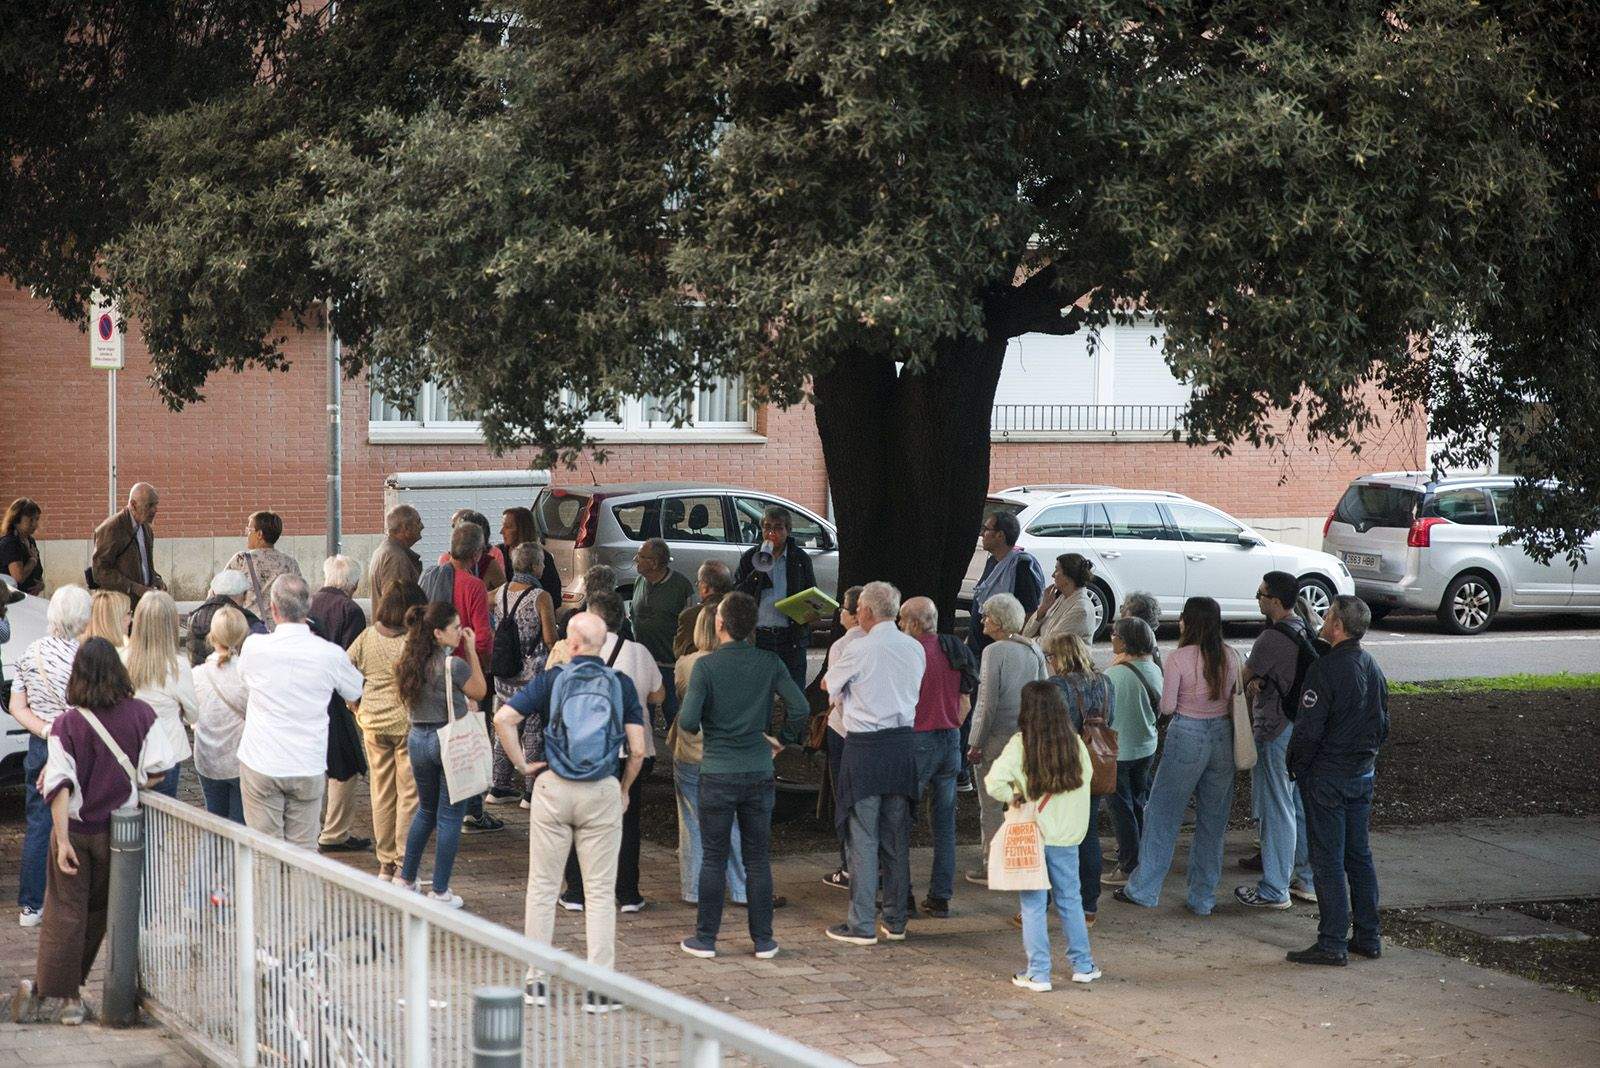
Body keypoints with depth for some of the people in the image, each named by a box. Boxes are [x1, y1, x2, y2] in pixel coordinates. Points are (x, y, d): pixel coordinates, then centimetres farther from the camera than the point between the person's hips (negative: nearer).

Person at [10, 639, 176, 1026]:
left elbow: (60, 786, -15)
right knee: (97, 911, 14)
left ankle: (53, 993, 6)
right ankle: (68, 991, 18)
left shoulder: (66, 724, -11)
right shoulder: (140, 715, -7)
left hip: (75, 828, -1)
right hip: (117, 829, 2)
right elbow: (158, 768, -7)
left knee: (65, 912, 6)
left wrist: (62, 838, -13)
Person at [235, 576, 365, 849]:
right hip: (308, 769, 1)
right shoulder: (330, 655, -10)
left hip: (260, 765, 0)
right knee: (302, 850, 8)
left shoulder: (254, 647, -10)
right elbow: (355, 692, 11)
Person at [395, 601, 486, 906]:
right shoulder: (453, 665, -18)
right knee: (449, 817, 3)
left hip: (418, 739, 7)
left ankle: (407, 879, 29)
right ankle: (439, 891, 5)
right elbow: (480, 691, -1)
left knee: (426, 811, 23)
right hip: (450, 741, -7)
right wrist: (471, 651, 0)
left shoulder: (410, 663, 2)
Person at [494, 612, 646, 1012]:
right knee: (600, 891, 5)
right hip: (602, 795, 0)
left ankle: (537, 981, 13)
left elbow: (503, 718, -10)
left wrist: (523, 764, 0)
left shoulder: (551, 680, -2)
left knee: (543, 886, 10)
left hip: (553, 789, 0)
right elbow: (637, 749, -5)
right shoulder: (621, 685, 0)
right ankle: (600, 988, 3)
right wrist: (624, 790, 10)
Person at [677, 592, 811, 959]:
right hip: (760, 773, 2)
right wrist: (781, 738, 9)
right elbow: (800, 708, -8)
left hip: (718, 773, -2)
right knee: (758, 859, 9)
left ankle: (705, 939, 10)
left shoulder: (706, 666, -10)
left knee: (714, 858, 6)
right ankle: (763, 940, 12)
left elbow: (688, 719, -16)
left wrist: (696, 729, 7)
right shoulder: (770, 663, -2)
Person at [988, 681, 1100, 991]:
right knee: (1070, 899, 17)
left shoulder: (1020, 745, -14)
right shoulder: (1075, 744, -4)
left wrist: (1012, 796, -7)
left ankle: (1038, 974, 5)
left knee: (1033, 904, 4)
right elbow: (1086, 779, 5)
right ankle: (1083, 965, 24)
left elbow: (994, 782, -24)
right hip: (1068, 835, 3)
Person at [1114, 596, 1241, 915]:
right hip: (1222, 735, 4)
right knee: (1212, 820, 12)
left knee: (1162, 815, 8)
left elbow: (1167, 707, -10)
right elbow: (1236, 701, 7)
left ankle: (1143, 889, 13)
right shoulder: (1230, 658, 0)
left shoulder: (1178, 659, -14)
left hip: (1187, 736, -4)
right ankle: (1203, 897, 16)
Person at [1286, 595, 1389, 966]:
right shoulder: (1373, 668, 8)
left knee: (1328, 860, -3)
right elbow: (1383, 725, 16)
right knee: (1359, 855, 14)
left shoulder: (1326, 670, -18)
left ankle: (1332, 943, -2)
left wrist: (1295, 765, -4)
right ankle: (1368, 938, 18)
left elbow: (1308, 729, -19)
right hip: (1363, 775, 8)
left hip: (1327, 776, -8)